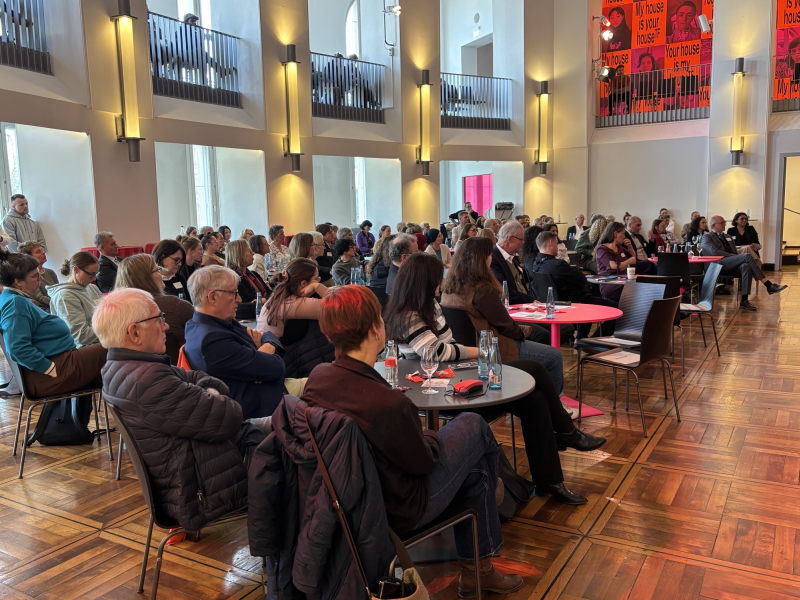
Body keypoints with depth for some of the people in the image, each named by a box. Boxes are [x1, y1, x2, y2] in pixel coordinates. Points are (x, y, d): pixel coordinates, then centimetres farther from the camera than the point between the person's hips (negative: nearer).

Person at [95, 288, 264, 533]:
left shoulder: (118, 368, 3)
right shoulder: (147, 381, -30)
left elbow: (195, 378, 9)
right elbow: (227, 418, -25)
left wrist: (212, 396, -12)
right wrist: (222, 404, -3)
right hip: (199, 495, -10)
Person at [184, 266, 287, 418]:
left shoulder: (220, 323, 3)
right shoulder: (213, 339, -27)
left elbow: (270, 337, 10)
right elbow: (275, 368, -24)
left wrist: (268, 347, -12)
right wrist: (265, 353, -2)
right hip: (260, 410, -9)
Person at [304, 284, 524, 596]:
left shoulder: (316, 377, -13)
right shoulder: (389, 404, -35)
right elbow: (424, 461, -18)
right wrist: (430, 437, 2)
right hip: (402, 508, -7)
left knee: (473, 470, 23)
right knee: (473, 425, 10)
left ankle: (475, 570, 39)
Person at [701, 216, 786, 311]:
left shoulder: (726, 236, 33)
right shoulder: (707, 237, 7)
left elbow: (735, 251, 29)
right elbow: (714, 252, -10)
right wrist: (733, 256, -16)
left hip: (732, 265, 7)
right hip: (719, 265, -7)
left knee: (746, 266, -32)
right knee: (747, 256, -28)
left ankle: (744, 301, -39)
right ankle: (769, 285, -28)